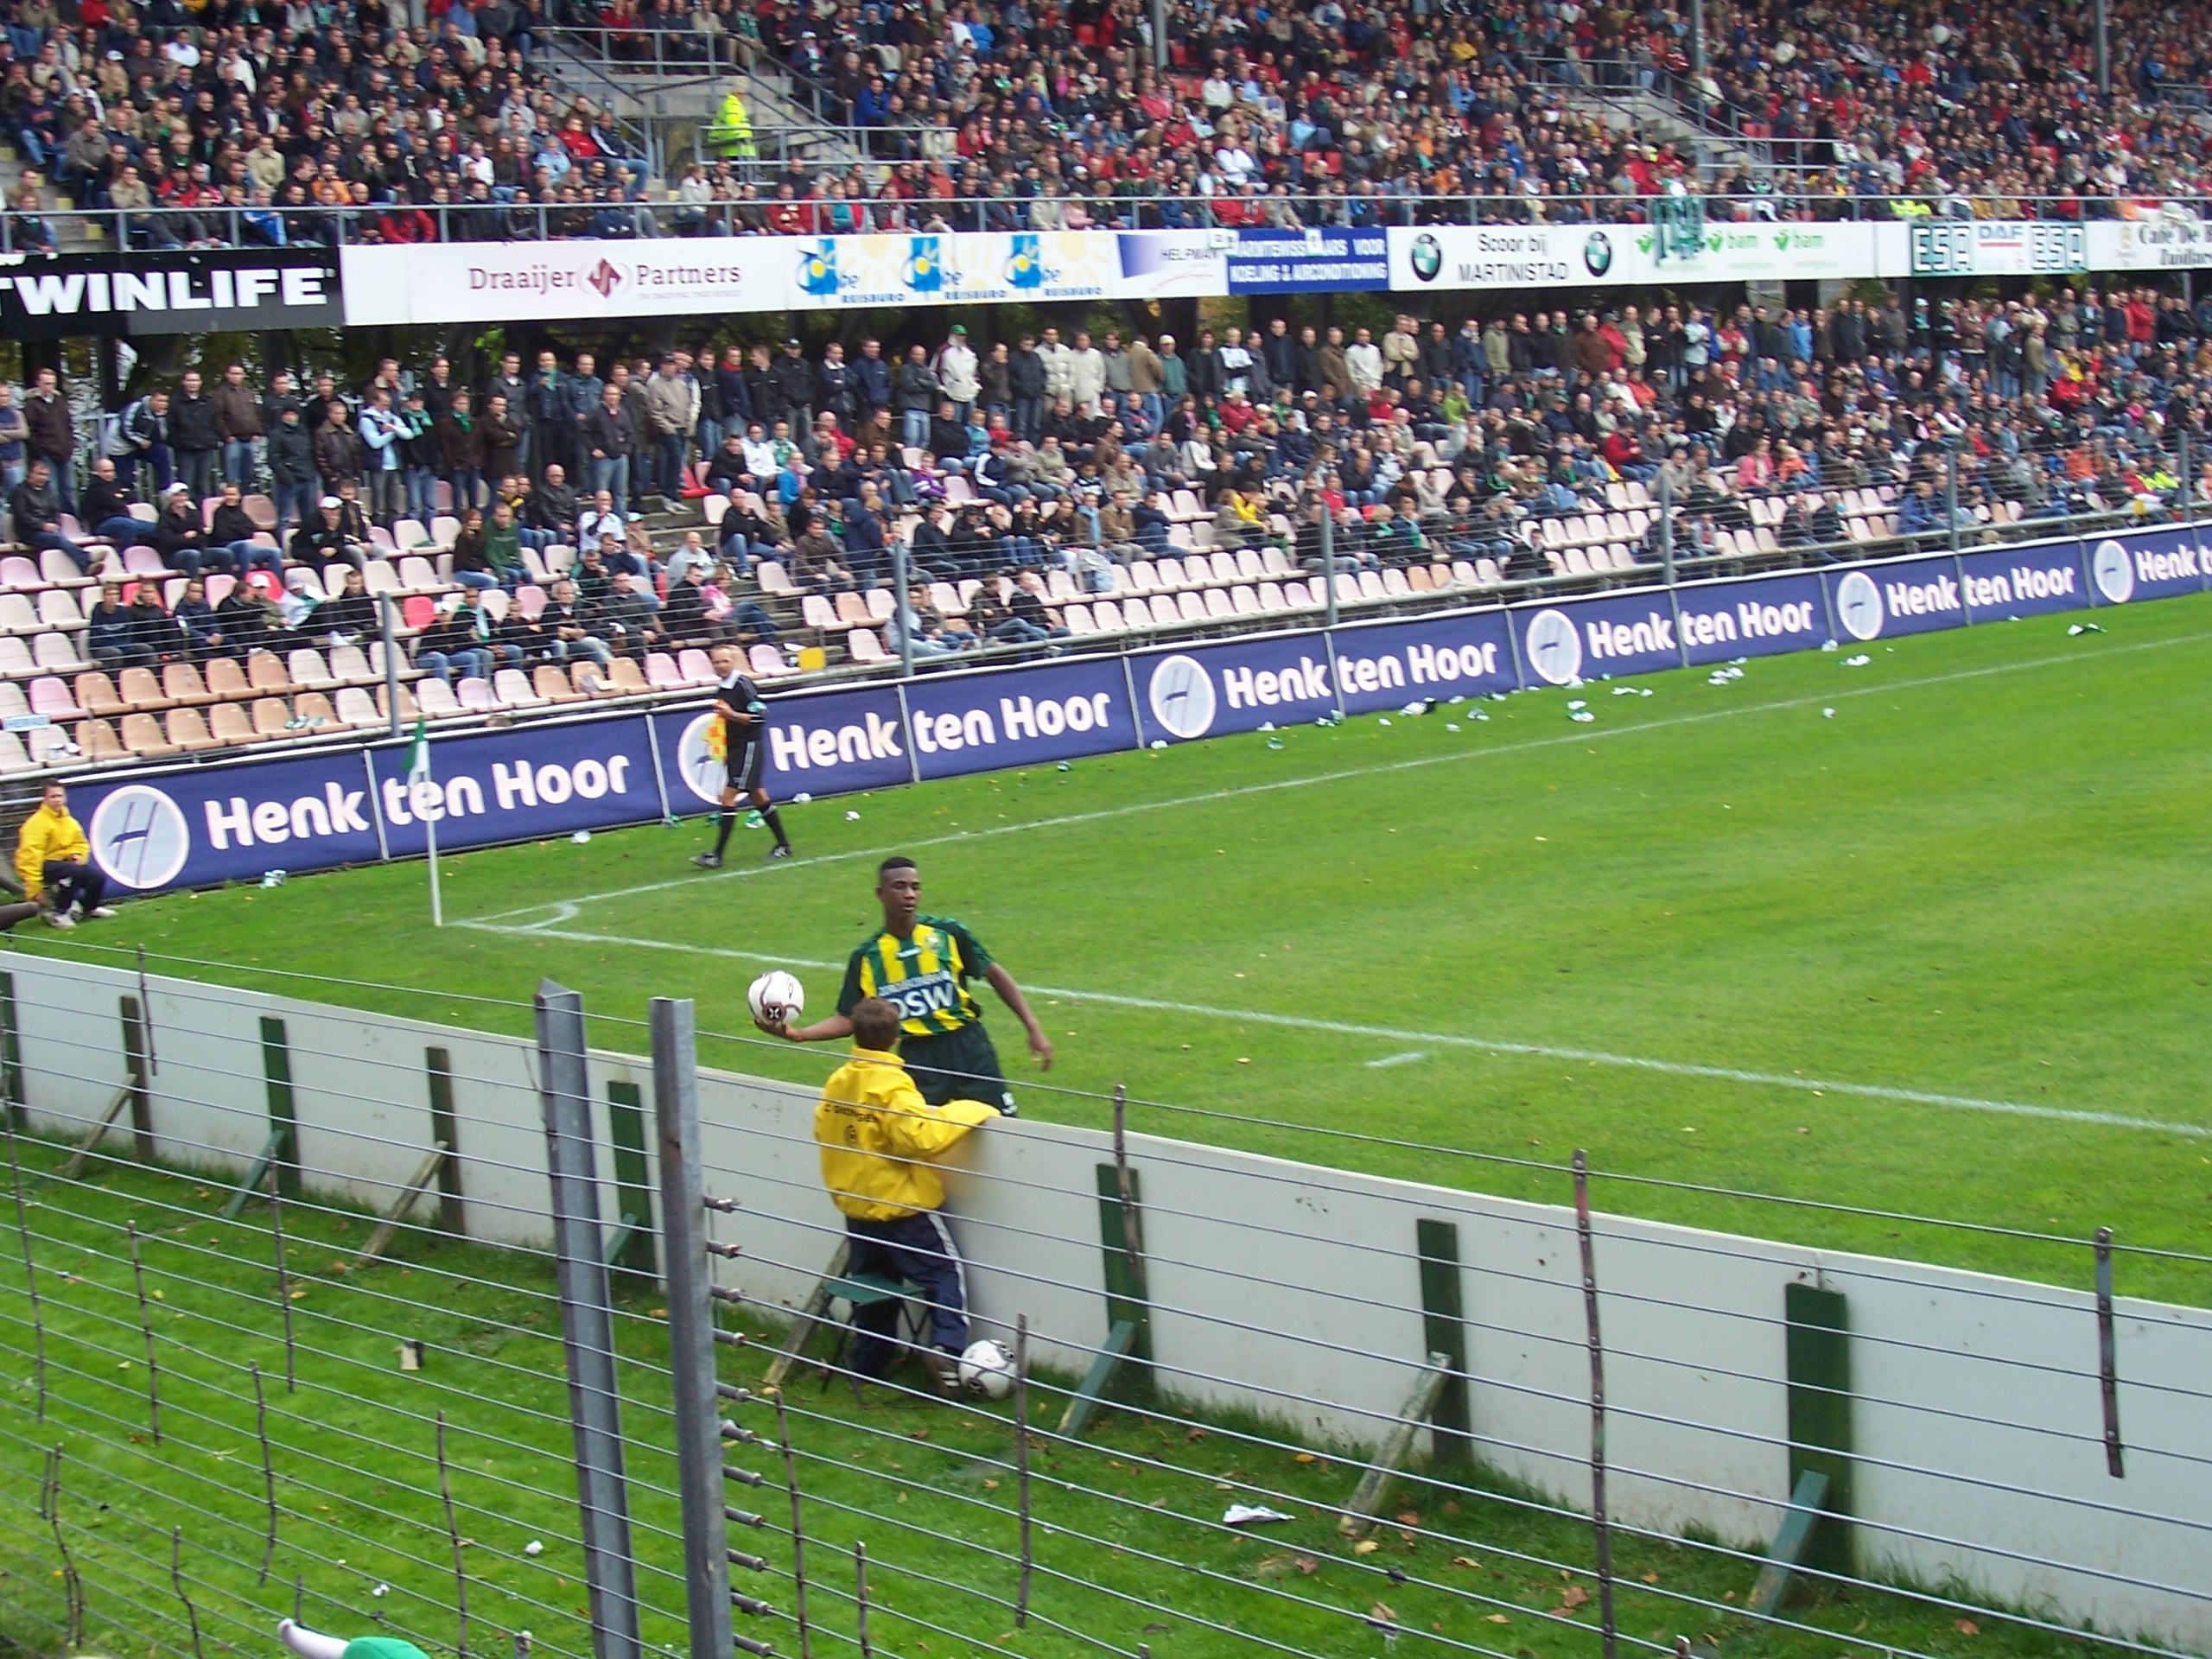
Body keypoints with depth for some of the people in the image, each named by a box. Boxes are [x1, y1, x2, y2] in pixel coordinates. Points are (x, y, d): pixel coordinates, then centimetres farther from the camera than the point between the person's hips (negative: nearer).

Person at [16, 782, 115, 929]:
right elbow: (30, 855, -23)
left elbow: (81, 844, 20)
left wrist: (77, 854, -7)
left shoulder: (70, 822, 8)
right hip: (42, 866, -8)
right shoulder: (37, 822, -17)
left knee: (97, 877, -7)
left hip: (64, 861, 8)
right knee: (73, 871, -35)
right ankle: (58, 913, -23)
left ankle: (90, 907, 23)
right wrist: (34, 888, -27)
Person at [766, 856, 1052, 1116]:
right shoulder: (867, 957, 0)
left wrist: (1033, 1027, 1)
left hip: (967, 1047, -1)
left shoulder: (947, 933, -4)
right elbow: (848, 1019, 3)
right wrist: (796, 1034, -12)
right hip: (918, 1058, 1)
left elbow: (994, 973, 5)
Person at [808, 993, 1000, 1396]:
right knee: (946, 1272, 4)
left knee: (873, 1278, 21)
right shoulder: (892, 1086, -22)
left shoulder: (837, 1083, -2)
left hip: (854, 1204, 7)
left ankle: (871, 1359, 26)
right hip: (902, 1204, -7)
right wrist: (967, 1113, -22)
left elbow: (822, 1131, 9)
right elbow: (920, 1138, -31)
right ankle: (946, 1347, -13)